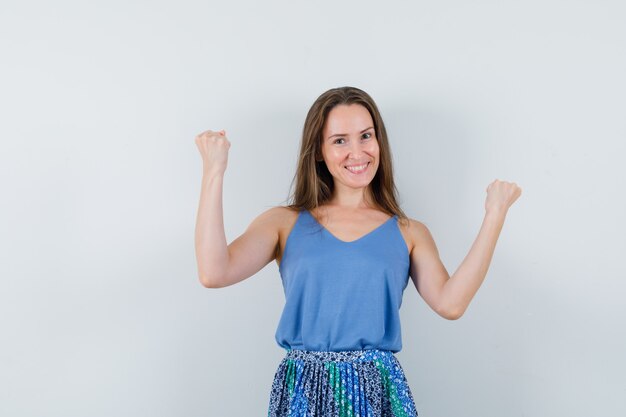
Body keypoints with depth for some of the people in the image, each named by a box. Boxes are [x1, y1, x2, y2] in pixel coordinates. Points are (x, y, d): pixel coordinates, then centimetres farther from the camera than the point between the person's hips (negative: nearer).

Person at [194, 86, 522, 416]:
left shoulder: (409, 233, 6)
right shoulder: (285, 223, 5)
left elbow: (450, 303, -10)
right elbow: (213, 273, -9)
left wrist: (495, 214, -8)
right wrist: (214, 172, -9)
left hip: (380, 389, 1)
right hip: (303, 389, 0)